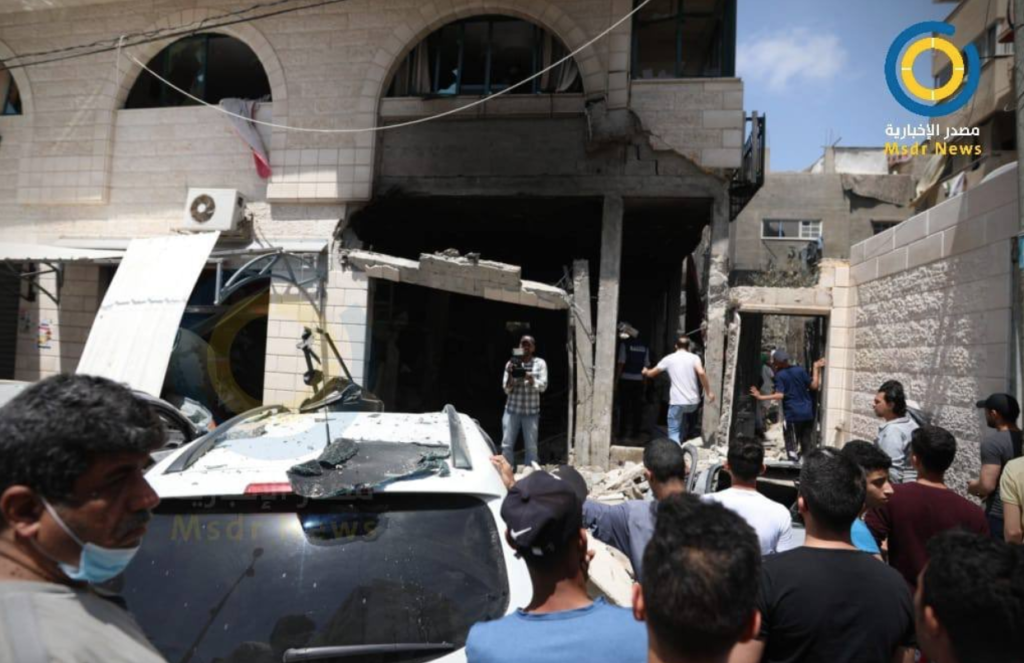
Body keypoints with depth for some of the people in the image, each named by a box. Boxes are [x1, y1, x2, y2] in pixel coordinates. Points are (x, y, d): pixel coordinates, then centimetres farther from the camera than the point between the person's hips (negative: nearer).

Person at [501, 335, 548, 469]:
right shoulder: (511, 363, 1)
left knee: (531, 446, 2)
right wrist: (510, 375, -19)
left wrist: (530, 378, -24)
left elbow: (543, 386, -7)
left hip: (531, 411, -1)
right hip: (512, 410, 1)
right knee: (507, 445, 3)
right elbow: (506, 389, 0)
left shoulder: (540, 363, 1)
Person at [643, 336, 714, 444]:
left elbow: (651, 373, 17)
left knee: (674, 432, 0)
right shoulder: (694, 357, 4)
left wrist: (646, 371, 41)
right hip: (693, 401, 3)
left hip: (677, 401, -2)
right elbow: (701, 373, -16)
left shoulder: (669, 359, 6)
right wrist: (708, 392, -10)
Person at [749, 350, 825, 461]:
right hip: (807, 414, 4)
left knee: (792, 447, 2)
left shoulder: (779, 375, -7)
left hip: (792, 415, -4)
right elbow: (814, 386, 8)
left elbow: (780, 395, -17)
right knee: (807, 445, 11)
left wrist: (760, 397, -13)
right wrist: (816, 369, 18)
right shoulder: (800, 370, 5)